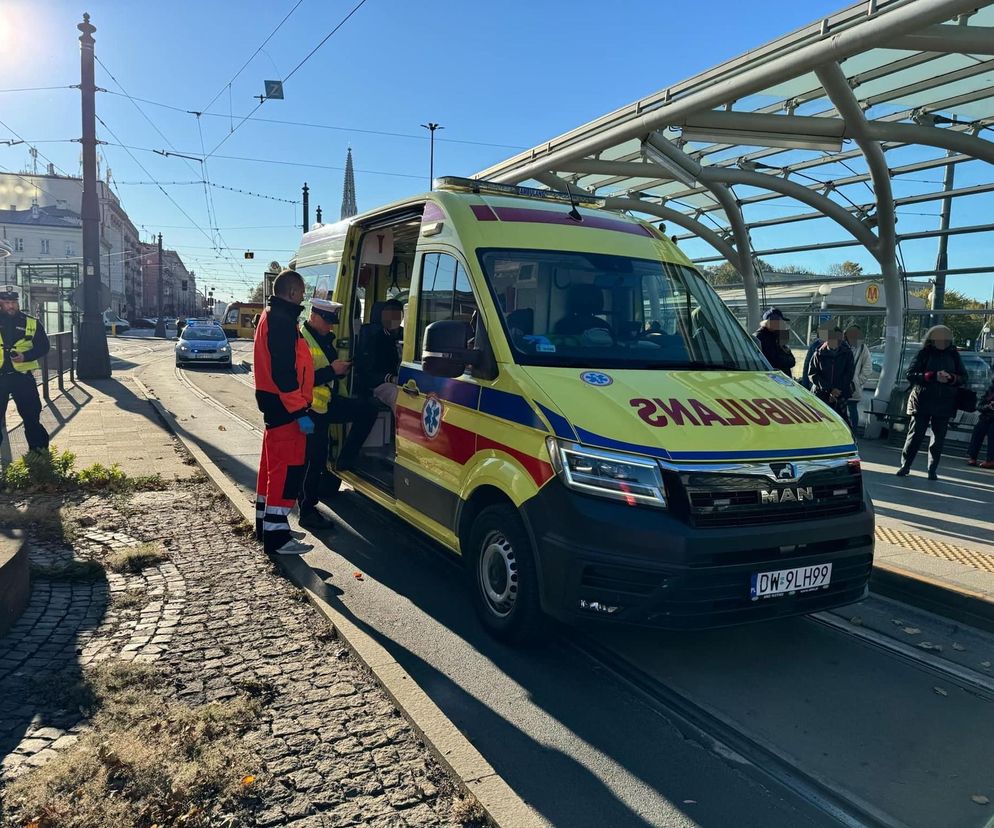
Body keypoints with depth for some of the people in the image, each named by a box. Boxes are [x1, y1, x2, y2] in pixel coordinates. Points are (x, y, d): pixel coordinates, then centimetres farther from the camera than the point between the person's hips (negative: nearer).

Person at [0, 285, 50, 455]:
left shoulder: (31, 323, 1)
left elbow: (43, 347, 2)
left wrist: (25, 356, -14)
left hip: (22, 376, -1)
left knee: (31, 415, 6)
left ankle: (39, 448, 18)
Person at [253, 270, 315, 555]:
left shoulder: (270, 315, 16)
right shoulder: (282, 320, -18)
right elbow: (284, 371, -25)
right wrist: (300, 411, -25)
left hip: (273, 402, 11)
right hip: (284, 405, -11)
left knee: (272, 462, 18)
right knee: (287, 467, -8)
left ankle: (265, 524, 29)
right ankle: (276, 536, -4)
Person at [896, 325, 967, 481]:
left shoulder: (953, 355, 8)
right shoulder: (924, 353, -1)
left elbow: (963, 377, 7)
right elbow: (910, 375, -9)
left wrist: (951, 378, -15)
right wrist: (933, 376, -22)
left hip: (944, 403, 3)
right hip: (922, 401, -3)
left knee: (939, 438, 5)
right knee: (915, 435, 0)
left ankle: (932, 470, 14)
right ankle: (905, 466, 10)